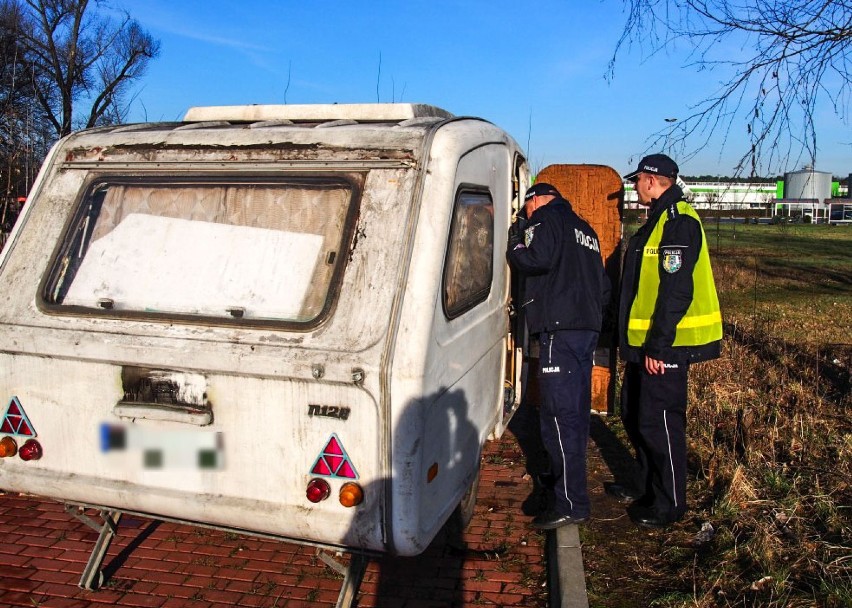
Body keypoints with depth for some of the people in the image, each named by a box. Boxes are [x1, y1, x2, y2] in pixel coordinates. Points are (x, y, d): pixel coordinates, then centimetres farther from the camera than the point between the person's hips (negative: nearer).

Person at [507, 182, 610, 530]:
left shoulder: (547, 219, -2)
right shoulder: (584, 229, 25)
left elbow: (537, 259, -20)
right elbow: (603, 285, 27)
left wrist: (516, 242, -1)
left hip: (560, 331, -10)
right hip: (588, 329, 10)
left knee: (560, 415, -10)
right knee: (576, 412, 18)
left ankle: (571, 503, -10)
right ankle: (565, 477, 33)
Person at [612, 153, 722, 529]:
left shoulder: (679, 223, -16)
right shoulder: (658, 221, 17)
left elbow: (677, 291, -23)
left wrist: (657, 346, -24)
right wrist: (636, 342, 21)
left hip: (663, 346, -11)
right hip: (645, 343, 11)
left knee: (659, 422, -2)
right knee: (634, 414, 18)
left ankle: (669, 504, 13)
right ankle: (649, 488, 34)